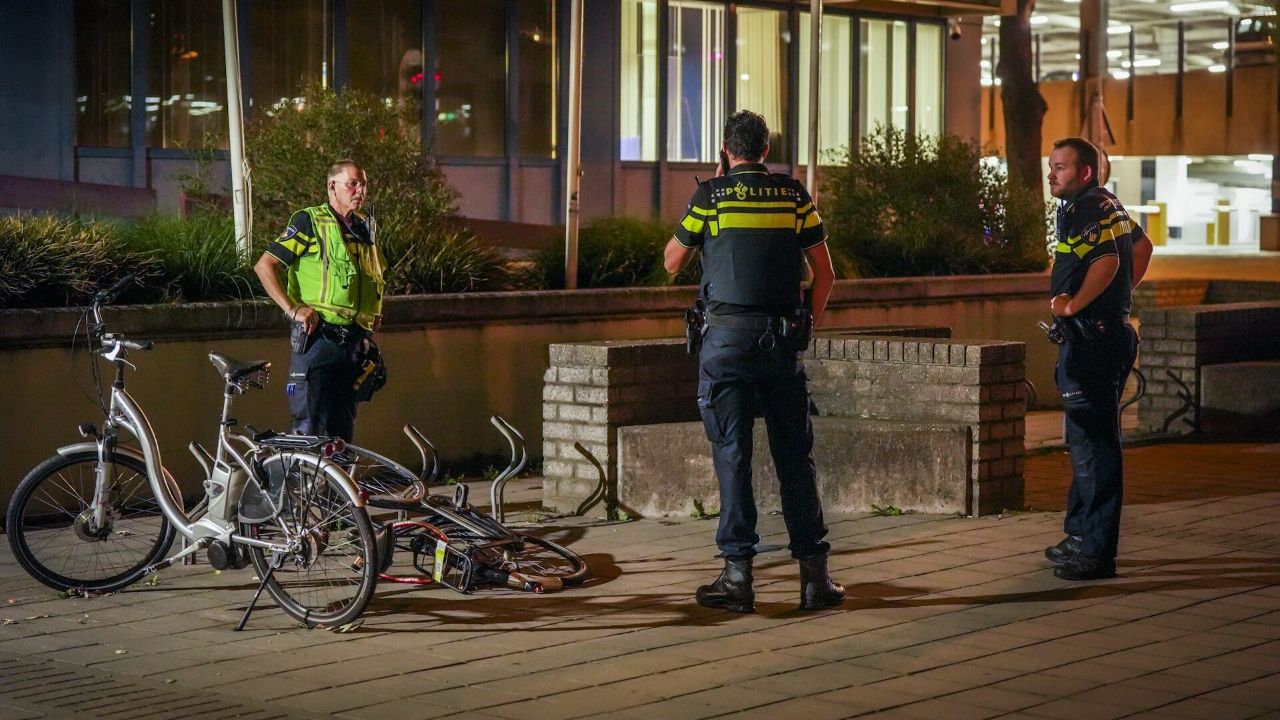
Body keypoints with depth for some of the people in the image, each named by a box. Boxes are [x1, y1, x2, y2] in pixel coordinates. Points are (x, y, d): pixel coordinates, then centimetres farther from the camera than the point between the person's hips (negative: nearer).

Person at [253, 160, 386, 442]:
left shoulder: (365, 228, 16)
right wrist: (293, 309, -16)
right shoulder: (309, 221, -5)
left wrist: (375, 311, 17)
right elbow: (264, 266, -9)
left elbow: (376, 277, 34)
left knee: (343, 430, 10)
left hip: (354, 343, 7)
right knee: (309, 430, -10)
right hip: (317, 340, -6)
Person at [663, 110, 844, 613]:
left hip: (727, 335, -2)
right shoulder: (793, 195, 7)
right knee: (795, 456, 6)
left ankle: (738, 573, -1)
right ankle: (814, 574, 6)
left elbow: (672, 263, 12)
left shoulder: (711, 195, 0)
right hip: (783, 337, 2)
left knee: (732, 454, 1)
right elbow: (825, 273, 8)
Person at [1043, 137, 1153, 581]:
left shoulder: (1087, 209, -15)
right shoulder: (1107, 205, 17)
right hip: (1108, 333, 11)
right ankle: (1082, 535, 27)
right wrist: (1121, 294, 26)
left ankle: (1096, 551, -8)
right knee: (1086, 440, 18)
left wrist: (1073, 305, -20)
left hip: (1092, 340, -11)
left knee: (1093, 443, -9)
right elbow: (1142, 245, 32)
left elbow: (1106, 261, -32)